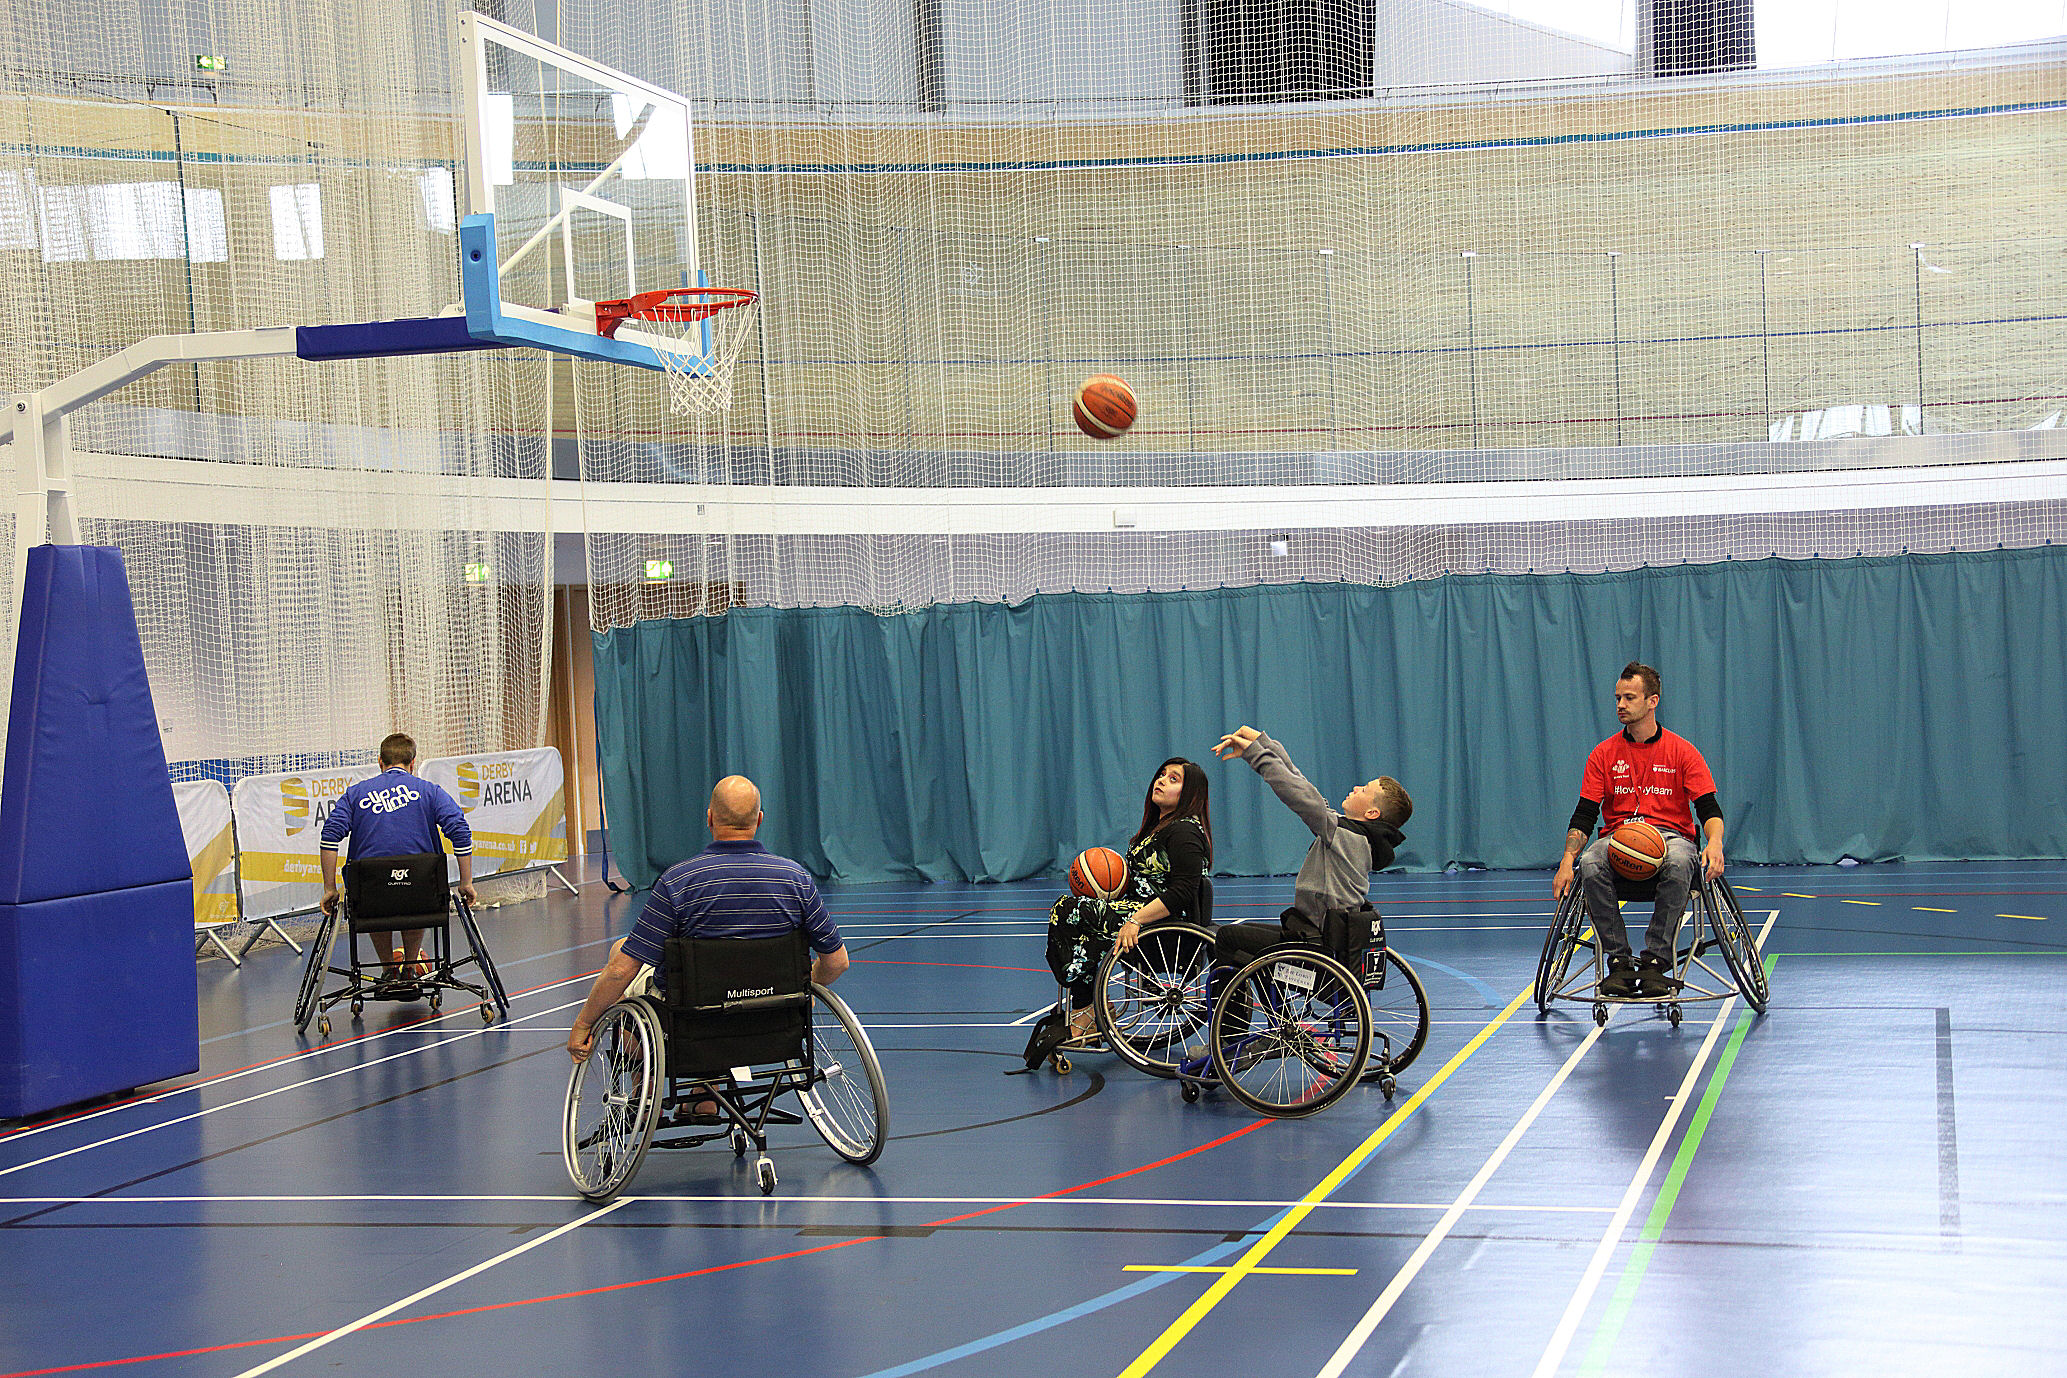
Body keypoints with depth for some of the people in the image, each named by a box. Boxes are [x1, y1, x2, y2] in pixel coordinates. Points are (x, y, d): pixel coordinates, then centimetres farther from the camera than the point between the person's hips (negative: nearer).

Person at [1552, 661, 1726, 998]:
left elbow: (1709, 808, -2)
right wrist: (1567, 861, -13)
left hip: (1671, 834, -2)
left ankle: (1655, 961, -33)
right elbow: (1584, 815, 4)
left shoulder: (1682, 751, 4)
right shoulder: (1604, 754, 9)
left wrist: (1715, 842, -25)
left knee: (1679, 863, -39)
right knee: (1589, 865, -34)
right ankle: (1619, 962, -28)